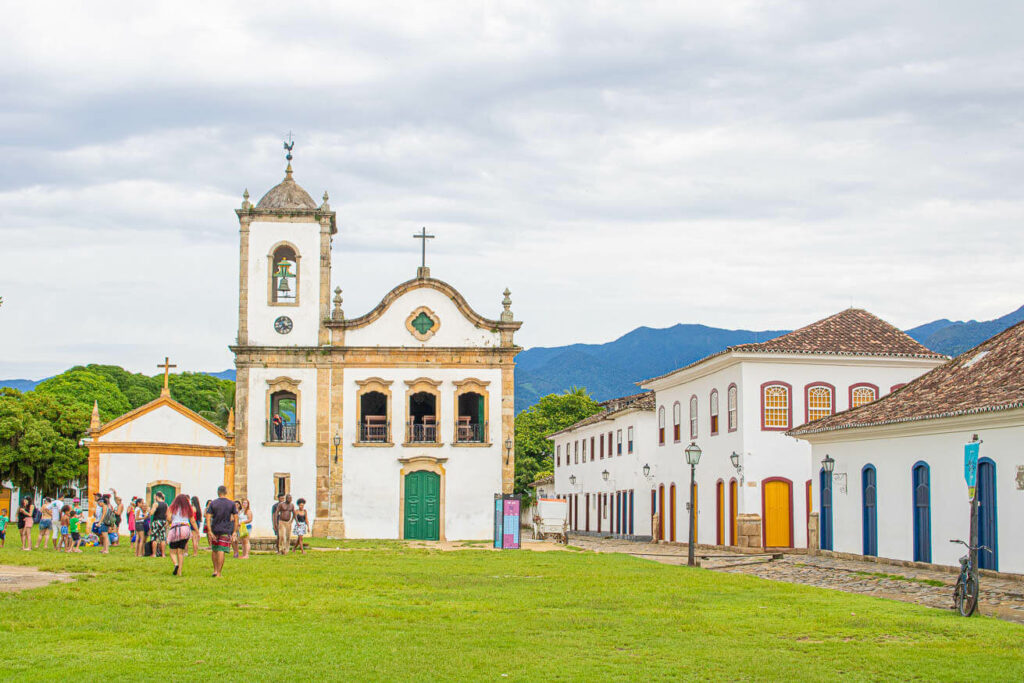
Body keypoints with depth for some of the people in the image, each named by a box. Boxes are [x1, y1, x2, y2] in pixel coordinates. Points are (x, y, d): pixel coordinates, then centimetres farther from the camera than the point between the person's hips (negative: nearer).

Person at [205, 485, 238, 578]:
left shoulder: (213, 504, 1)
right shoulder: (231, 504, 1)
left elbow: (208, 518, -7)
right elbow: (236, 518, -1)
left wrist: (210, 531, -9)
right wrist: (235, 531, 3)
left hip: (215, 530, 1)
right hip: (226, 531, -1)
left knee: (214, 550, 18)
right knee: (221, 551, -3)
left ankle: (215, 570, 17)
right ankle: (218, 573, -5)